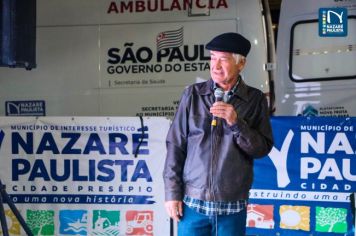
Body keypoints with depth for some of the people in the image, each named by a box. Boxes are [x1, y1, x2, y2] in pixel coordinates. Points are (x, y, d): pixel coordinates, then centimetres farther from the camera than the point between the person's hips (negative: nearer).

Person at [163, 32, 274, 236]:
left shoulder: (255, 100, 1)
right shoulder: (193, 94, 1)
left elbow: (263, 149, -1)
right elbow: (175, 145, 2)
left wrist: (235, 122, -15)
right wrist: (172, 192, -2)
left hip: (233, 208, 0)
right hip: (193, 203, 0)